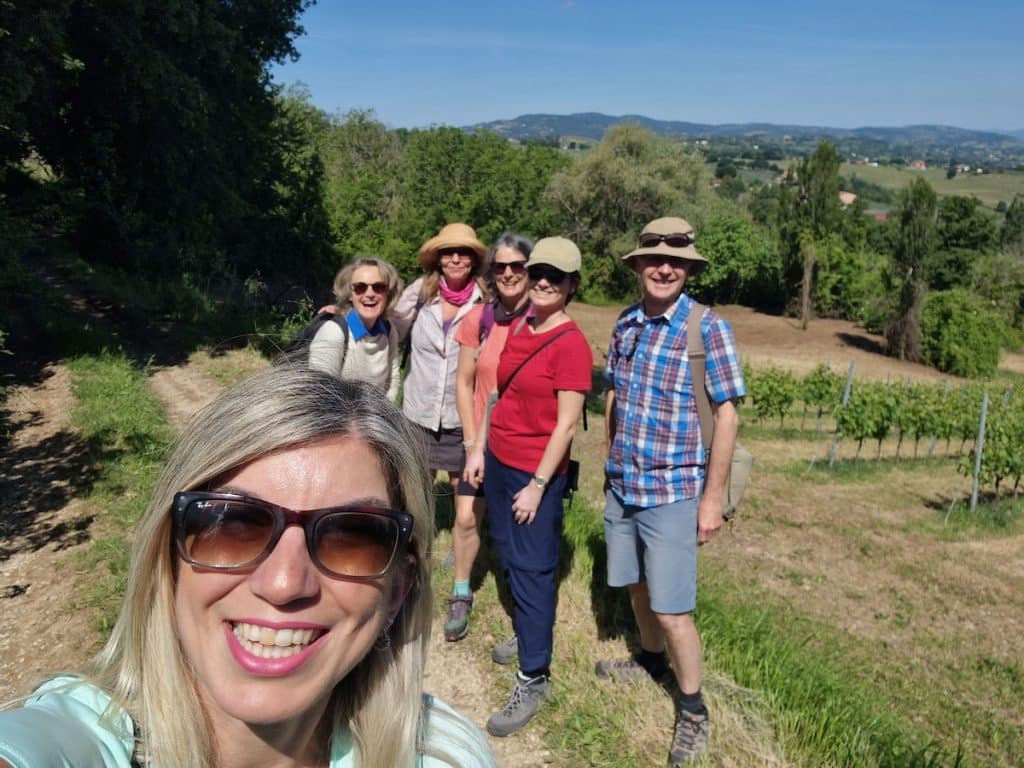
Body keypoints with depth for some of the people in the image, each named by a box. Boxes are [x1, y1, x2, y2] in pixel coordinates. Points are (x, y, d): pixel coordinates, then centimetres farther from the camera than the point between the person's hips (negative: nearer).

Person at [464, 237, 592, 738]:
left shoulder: (571, 344, -16)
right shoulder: (518, 327, 5)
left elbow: (566, 423, -17)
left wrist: (538, 485, -16)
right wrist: (479, 449, 11)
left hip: (537, 471, -7)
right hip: (498, 460, 7)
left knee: (532, 569, 2)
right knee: (509, 556, 20)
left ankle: (533, 680, 15)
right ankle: (527, 634, 42)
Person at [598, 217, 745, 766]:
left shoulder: (707, 328, -13)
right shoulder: (626, 323, 3)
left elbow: (726, 416, -12)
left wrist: (713, 498, -12)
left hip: (673, 491, -5)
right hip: (622, 484, 6)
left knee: (672, 609, 0)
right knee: (635, 586, 21)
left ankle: (693, 712, 22)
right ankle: (651, 660, 47)